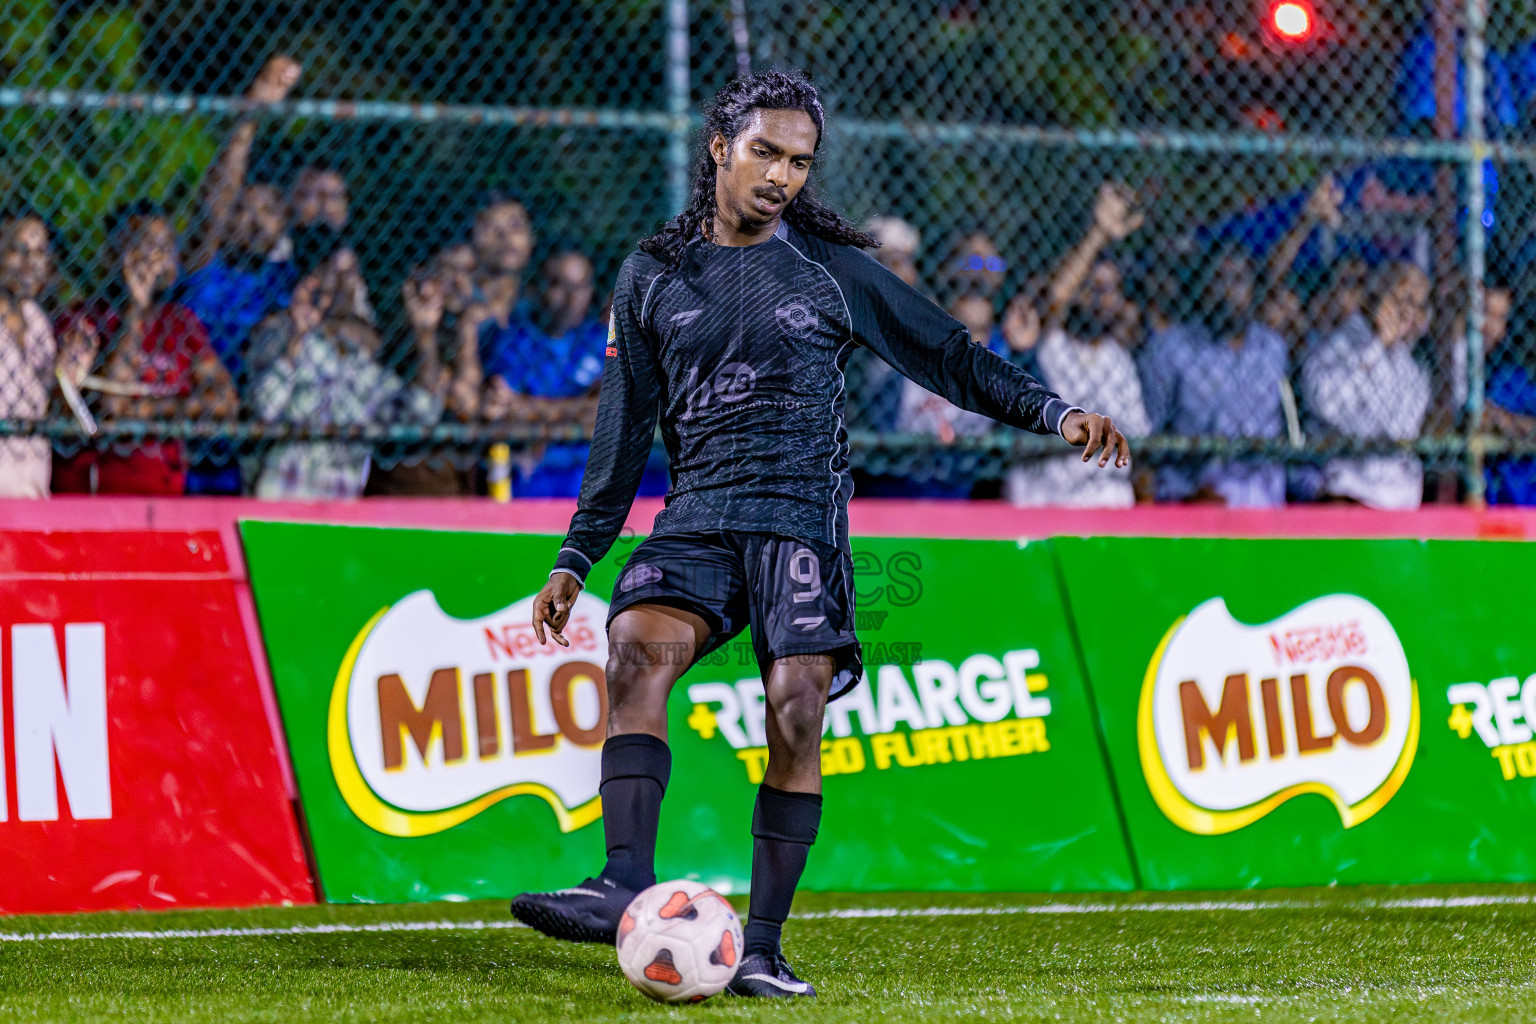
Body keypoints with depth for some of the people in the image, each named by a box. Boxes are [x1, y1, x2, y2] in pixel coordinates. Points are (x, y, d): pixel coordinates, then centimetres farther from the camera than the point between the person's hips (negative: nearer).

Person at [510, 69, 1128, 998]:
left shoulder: (833, 268, 9)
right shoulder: (653, 275, 13)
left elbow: (948, 357, 13)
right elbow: (625, 426, 17)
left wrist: (1054, 413, 0)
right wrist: (577, 558, 14)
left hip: (806, 514, -1)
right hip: (697, 517, 1)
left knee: (796, 710, -16)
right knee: (636, 646, -27)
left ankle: (762, 946, -10)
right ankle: (628, 887, -36)